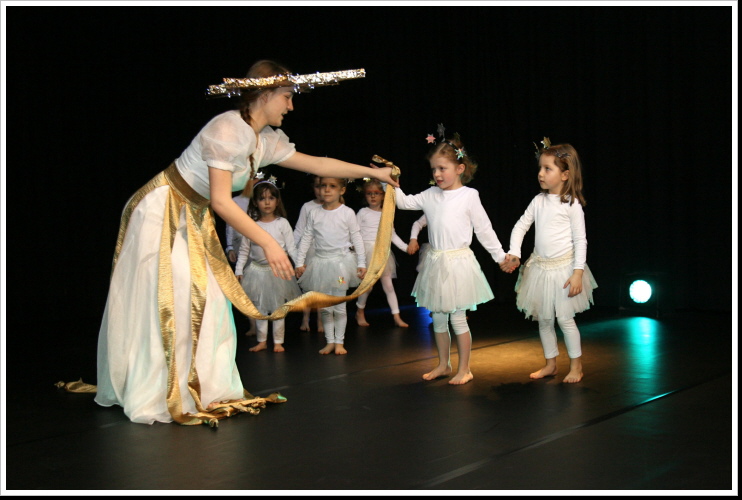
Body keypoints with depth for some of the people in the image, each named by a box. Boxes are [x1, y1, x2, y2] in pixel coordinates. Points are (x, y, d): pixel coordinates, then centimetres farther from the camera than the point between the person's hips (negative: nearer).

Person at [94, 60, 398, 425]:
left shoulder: (266, 140, 1)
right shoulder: (227, 129, -25)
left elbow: (317, 164, 11)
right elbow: (221, 201, -29)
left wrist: (372, 172, 13)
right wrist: (268, 243, -29)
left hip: (192, 220, 9)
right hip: (161, 212, -9)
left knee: (206, 303, 6)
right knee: (163, 303, -7)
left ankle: (206, 389, 12)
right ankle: (155, 396, 2)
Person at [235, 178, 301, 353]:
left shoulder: (282, 223, -5)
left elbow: (291, 247, -4)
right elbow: (244, 250, 6)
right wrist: (238, 270, 3)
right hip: (257, 271, 2)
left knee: (278, 307, 5)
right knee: (259, 308, 9)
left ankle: (278, 341, 14)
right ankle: (262, 341, 20)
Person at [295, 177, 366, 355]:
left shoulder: (347, 213, -5)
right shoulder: (314, 214, 2)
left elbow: (357, 239, -2)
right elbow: (306, 239, 6)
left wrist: (361, 264, -3)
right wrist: (300, 262, 3)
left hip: (341, 262, -3)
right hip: (320, 263, 3)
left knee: (339, 305, 2)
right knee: (324, 307, 7)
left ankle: (339, 341, 13)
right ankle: (329, 341, 17)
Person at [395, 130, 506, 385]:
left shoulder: (469, 195, -6)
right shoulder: (430, 195, 7)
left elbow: (484, 229, -1)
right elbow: (405, 202, 11)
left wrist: (500, 256, 0)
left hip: (458, 261, -5)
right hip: (435, 263, 5)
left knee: (457, 318, 0)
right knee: (437, 317, 13)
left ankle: (464, 368, 14)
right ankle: (443, 364, 28)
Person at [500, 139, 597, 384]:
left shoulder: (571, 204, -11)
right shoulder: (539, 201, 3)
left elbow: (580, 240, -10)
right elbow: (520, 226, 6)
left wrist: (578, 272, -15)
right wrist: (513, 253, -7)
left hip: (563, 267, -5)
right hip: (539, 267, 6)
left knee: (564, 318, -3)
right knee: (543, 319, 11)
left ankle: (576, 365, 13)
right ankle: (550, 363, 25)